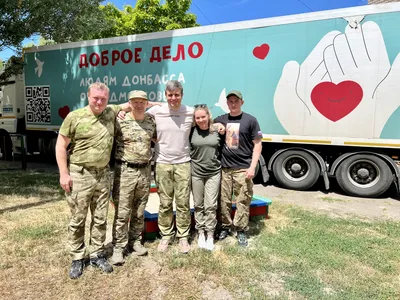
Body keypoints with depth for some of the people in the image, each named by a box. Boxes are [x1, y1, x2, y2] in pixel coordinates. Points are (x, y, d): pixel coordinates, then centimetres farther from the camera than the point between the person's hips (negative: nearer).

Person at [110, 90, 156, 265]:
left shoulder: (151, 121, 6)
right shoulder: (120, 121, -6)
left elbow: (157, 138, 22)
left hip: (145, 171, 4)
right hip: (125, 171, -4)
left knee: (139, 212, 14)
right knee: (122, 212, 0)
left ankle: (135, 241, 30)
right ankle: (118, 247, 13)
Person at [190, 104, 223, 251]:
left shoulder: (217, 131, 1)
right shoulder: (192, 132, -3)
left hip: (214, 173, 0)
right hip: (196, 173, 0)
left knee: (211, 206, 2)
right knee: (198, 205, 10)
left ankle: (210, 235, 16)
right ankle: (200, 233, 25)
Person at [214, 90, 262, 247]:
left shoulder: (250, 120, -1)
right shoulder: (220, 120, 8)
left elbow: (257, 145, -2)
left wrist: (252, 167, -9)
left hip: (243, 168, -3)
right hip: (224, 168, 3)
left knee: (242, 201, 3)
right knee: (224, 200, 9)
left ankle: (241, 230, 18)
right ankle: (225, 226, 27)